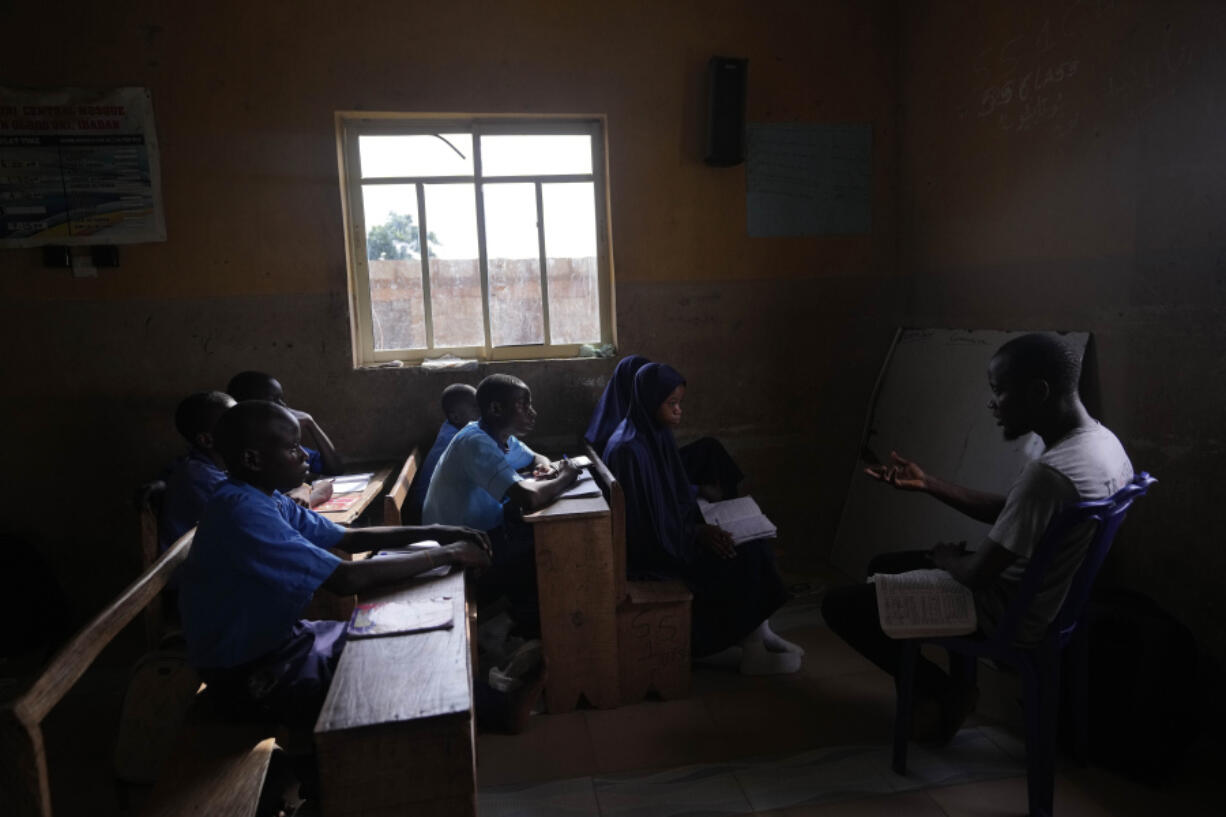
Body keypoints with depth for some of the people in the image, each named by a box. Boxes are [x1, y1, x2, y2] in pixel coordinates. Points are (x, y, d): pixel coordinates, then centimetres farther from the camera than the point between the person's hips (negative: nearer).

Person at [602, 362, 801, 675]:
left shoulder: (657, 435, 4)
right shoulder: (628, 449, -24)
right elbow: (646, 526, -23)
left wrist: (703, 520, -3)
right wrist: (698, 533, -18)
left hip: (672, 532, 8)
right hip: (650, 553, -8)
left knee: (752, 543, -2)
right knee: (738, 557, -12)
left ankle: (759, 632, 5)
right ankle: (752, 651, 4)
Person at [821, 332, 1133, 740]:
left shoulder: (1048, 473, -34)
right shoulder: (1103, 442, -2)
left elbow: (978, 575, -27)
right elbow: (1009, 513, 9)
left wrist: (945, 557, -4)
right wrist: (929, 484, 6)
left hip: (1008, 615, -10)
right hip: (1048, 602, 10)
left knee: (839, 604, -4)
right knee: (883, 566, 22)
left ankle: (943, 693, 10)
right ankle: (959, 687, 23)